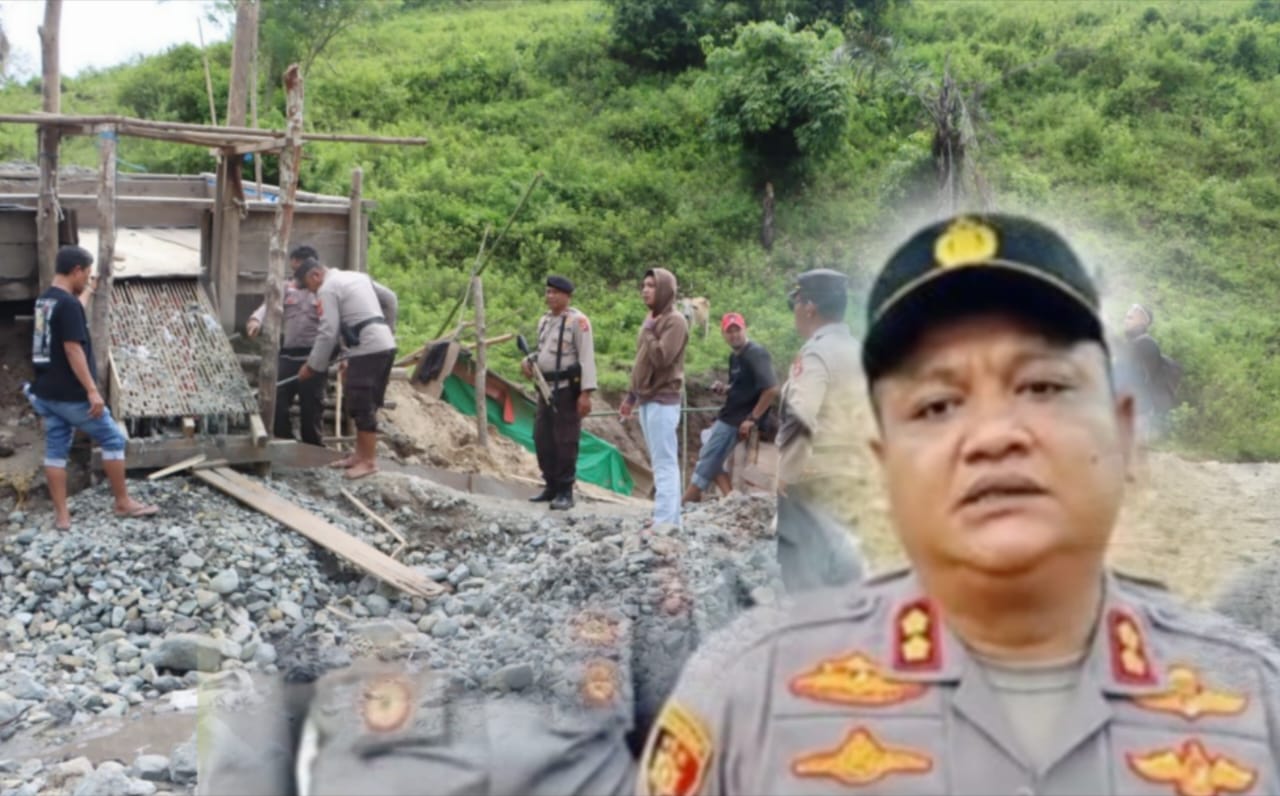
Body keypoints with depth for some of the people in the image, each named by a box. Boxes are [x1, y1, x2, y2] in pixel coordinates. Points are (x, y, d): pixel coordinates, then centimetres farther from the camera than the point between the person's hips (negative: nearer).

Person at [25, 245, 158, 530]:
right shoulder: (68, 304, -18)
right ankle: (123, 504, 11)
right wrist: (92, 390, -23)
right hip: (71, 394, -9)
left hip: (47, 392, 9)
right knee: (113, 440, 4)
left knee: (56, 450, 9)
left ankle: (61, 515, 10)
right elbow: (73, 350, -22)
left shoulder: (43, 302, 12)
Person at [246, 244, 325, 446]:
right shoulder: (285, 289, 11)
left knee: (311, 408, 3)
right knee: (277, 404, 1)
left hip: (312, 357, -3)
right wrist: (256, 319, -29)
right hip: (287, 356, 3)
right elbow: (268, 305, -6)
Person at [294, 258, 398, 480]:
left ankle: (369, 461, -3)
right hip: (385, 345, 10)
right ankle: (360, 454, 22)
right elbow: (390, 300, 24)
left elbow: (328, 332, -12)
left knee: (362, 406, -5)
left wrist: (312, 366, -5)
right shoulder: (358, 276, 20)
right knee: (365, 405, 15)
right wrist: (389, 330, 29)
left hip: (368, 349, -10)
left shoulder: (328, 289, -6)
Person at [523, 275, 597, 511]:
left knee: (565, 441, -6)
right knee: (542, 438, 10)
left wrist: (586, 392, -22)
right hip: (546, 387, 8)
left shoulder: (577, 320, -10)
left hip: (567, 388, -8)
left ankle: (565, 492, 1)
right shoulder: (544, 321, 14)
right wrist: (528, 361, 4)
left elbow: (587, 357, -15)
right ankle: (551, 486, 22)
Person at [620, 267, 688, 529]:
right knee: (661, 463, 10)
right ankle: (669, 519, 15)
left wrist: (648, 330, -12)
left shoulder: (675, 321, -11)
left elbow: (661, 357, -22)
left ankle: (665, 523, -11)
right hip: (647, 400, 9)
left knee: (665, 463, -10)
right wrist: (631, 395, 22)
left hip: (663, 401, -9)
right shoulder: (653, 319, 17)